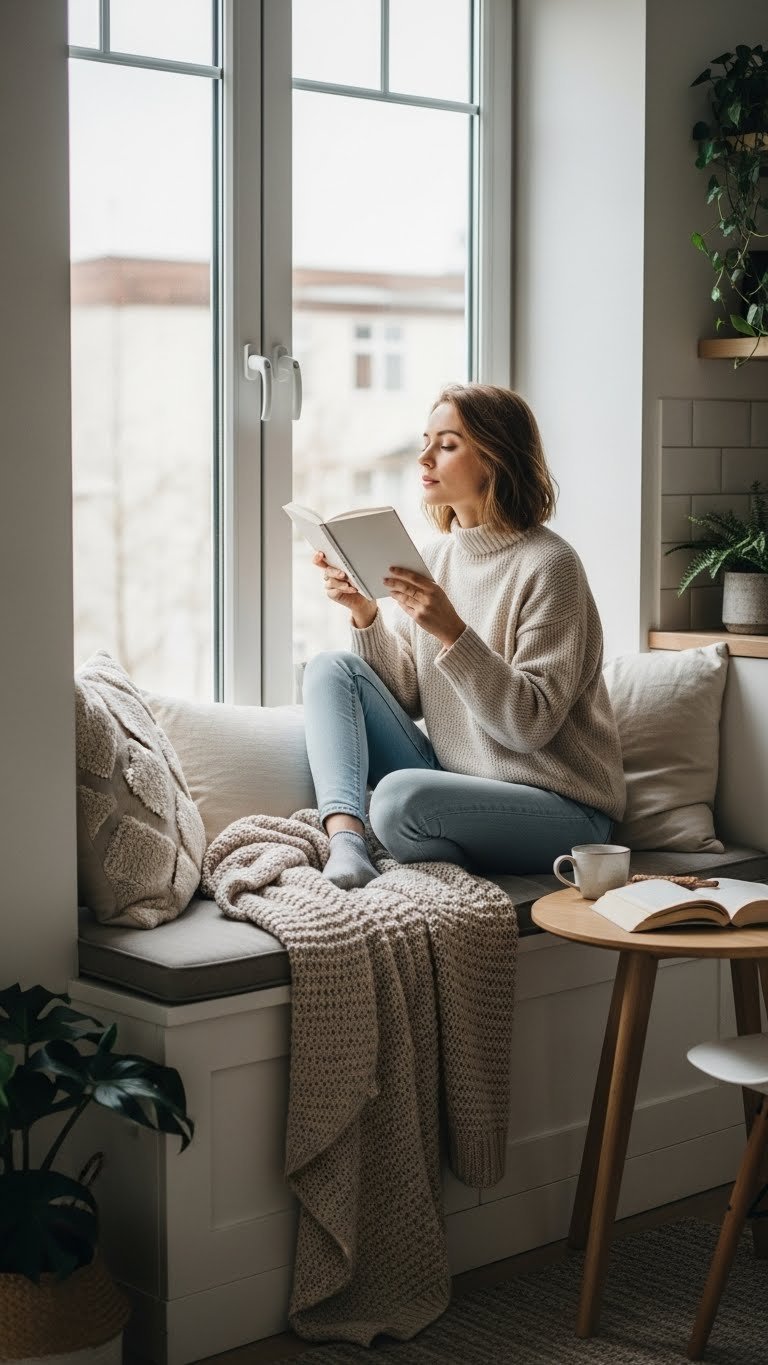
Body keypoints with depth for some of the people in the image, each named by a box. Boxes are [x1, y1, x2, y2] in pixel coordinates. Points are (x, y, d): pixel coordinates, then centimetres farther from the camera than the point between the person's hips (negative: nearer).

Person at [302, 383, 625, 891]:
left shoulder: (548, 565, -15)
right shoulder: (436, 555, 8)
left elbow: (532, 724, -21)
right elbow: (409, 696, 7)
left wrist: (452, 632, -29)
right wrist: (365, 612, -7)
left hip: (561, 807, -8)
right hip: (454, 782, 8)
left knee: (401, 796, -34)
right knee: (331, 668, -2)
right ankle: (345, 841, -19)